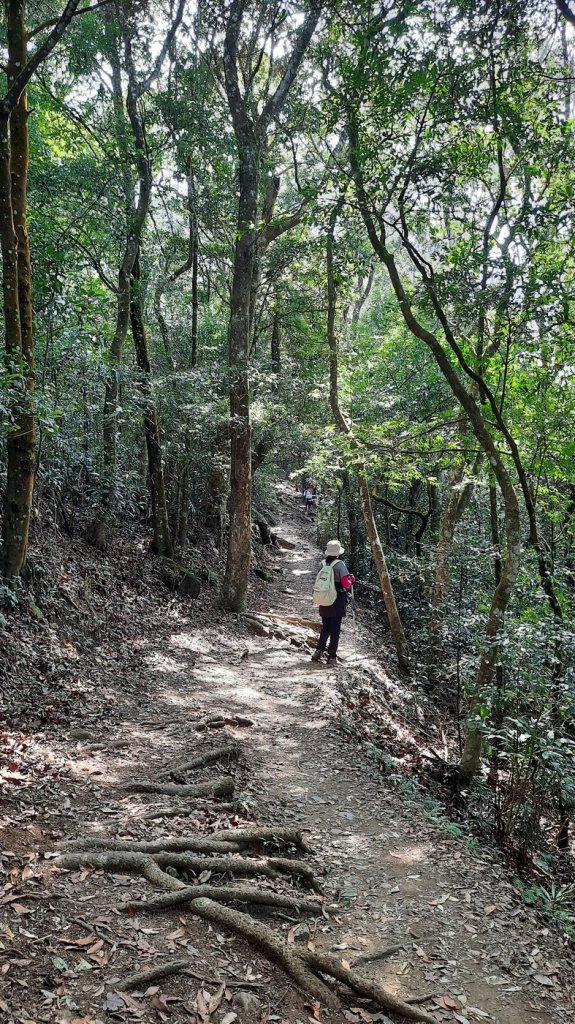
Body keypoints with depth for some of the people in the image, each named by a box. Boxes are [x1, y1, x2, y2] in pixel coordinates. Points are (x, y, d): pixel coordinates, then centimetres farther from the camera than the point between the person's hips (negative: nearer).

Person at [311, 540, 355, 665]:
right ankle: (332, 656, 7)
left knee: (325, 628, 18)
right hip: (337, 602, -4)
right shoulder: (340, 564, -12)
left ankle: (318, 651, 6)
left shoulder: (323, 564, 2)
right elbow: (346, 583, -17)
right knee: (335, 630, 5)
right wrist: (352, 579, 3)